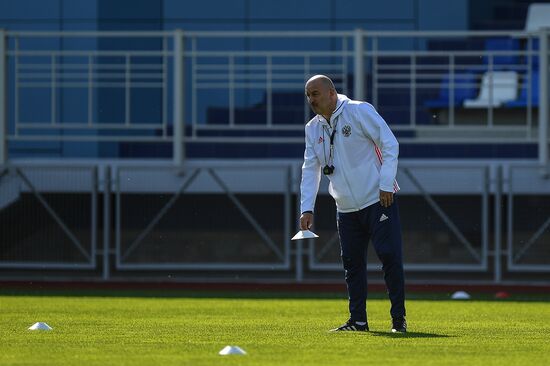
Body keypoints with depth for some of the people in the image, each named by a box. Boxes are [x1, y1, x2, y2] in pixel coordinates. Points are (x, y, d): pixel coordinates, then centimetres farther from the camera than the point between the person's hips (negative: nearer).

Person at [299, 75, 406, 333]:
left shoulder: (360, 111, -9)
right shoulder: (312, 129, 8)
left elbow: (390, 144, -11)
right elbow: (310, 170, 9)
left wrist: (386, 184, -17)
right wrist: (307, 208, -2)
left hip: (378, 200, -6)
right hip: (346, 209, 6)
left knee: (390, 257, -9)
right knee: (352, 263, 6)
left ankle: (399, 319, -4)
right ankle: (358, 320, 13)